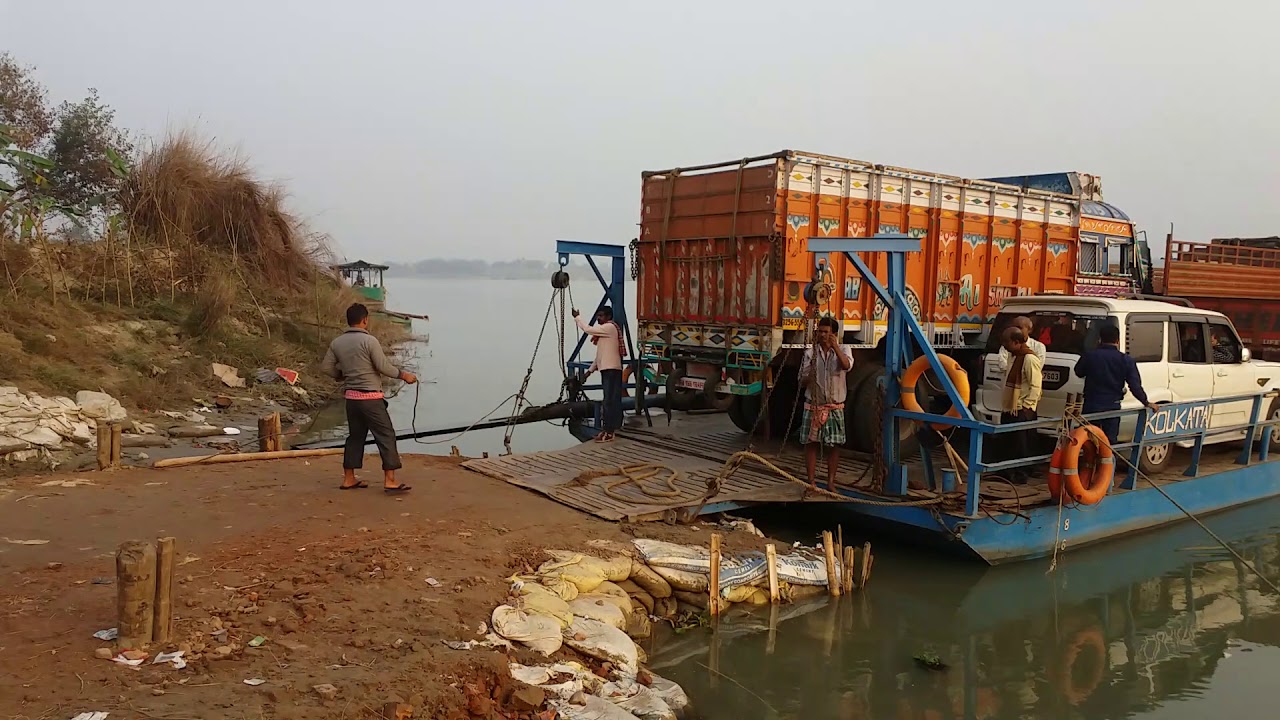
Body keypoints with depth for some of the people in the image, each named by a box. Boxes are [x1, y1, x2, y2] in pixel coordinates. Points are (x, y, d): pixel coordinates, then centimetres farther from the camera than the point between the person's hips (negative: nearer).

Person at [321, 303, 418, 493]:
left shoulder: (337, 342, 5)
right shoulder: (369, 340, -13)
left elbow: (326, 367, 8)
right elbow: (383, 367, -13)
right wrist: (403, 375, 0)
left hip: (351, 396, 7)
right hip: (370, 397, -7)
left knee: (355, 435, 17)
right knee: (386, 435, -1)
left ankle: (348, 479, 19)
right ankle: (390, 480, -4)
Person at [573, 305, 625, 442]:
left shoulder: (610, 327, -10)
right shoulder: (605, 330, 22)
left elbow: (588, 329, -15)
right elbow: (601, 353, 24)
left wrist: (577, 317, -2)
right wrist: (591, 369, 21)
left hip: (610, 369, -10)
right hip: (609, 369, 10)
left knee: (609, 401, -11)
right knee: (613, 400, 11)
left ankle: (608, 431, -12)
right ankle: (614, 427, 14)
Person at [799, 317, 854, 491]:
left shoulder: (843, 350, 1)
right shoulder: (810, 353, 2)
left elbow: (846, 365, -23)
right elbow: (802, 382, 5)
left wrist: (835, 346, -32)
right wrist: (809, 376, -17)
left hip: (835, 407, 0)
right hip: (813, 405, 1)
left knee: (834, 445, 2)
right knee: (811, 443, 1)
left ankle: (831, 482, 13)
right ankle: (811, 481, 8)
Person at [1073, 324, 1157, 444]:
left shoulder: (1089, 356, -7)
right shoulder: (1126, 360, -6)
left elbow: (1078, 372, 11)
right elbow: (1135, 386, -6)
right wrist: (1146, 402, 7)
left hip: (1092, 406, 0)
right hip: (1112, 407, 0)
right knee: (1110, 440, 10)